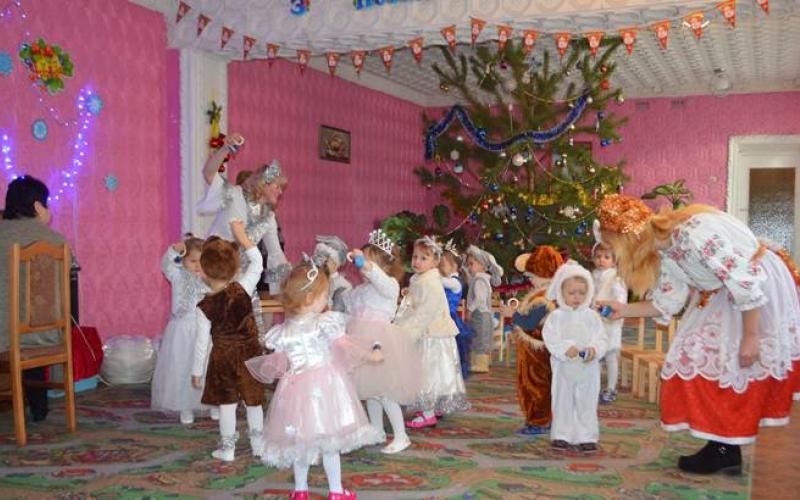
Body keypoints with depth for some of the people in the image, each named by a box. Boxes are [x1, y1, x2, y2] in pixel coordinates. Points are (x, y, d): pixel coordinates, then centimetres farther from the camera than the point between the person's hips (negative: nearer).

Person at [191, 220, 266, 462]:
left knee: (227, 403, 12)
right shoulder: (243, 289, -14)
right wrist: (240, 234, 5)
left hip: (223, 357, -2)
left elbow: (202, 342, -8)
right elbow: (257, 262, 1)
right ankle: (258, 443, 25)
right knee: (253, 400, 14)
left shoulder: (204, 307, -15)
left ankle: (227, 448, 21)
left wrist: (196, 371, 4)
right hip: (250, 352, 2)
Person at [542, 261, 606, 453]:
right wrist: (565, 348, -25)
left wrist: (594, 350, -21)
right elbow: (550, 338, -11)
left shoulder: (592, 316, 1)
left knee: (587, 404, 7)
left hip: (588, 369, 1)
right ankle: (562, 436, 18)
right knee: (563, 403, 8)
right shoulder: (556, 317, -4)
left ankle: (586, 437, 17)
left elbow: (601, 339, -1)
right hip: (564, 369, -1)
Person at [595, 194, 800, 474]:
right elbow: (669, 302, 4)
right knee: (701, 356, 5)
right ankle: (725, 450, 11)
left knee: (733, 364, -5)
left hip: (761, 286, -9)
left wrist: (750, 336, -23)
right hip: (724, 292, 9)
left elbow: (745, 281, -28)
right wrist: (624, 310, -1)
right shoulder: (665, 252, -3)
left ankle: (726, 451, 8)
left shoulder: (695, 231, -31)